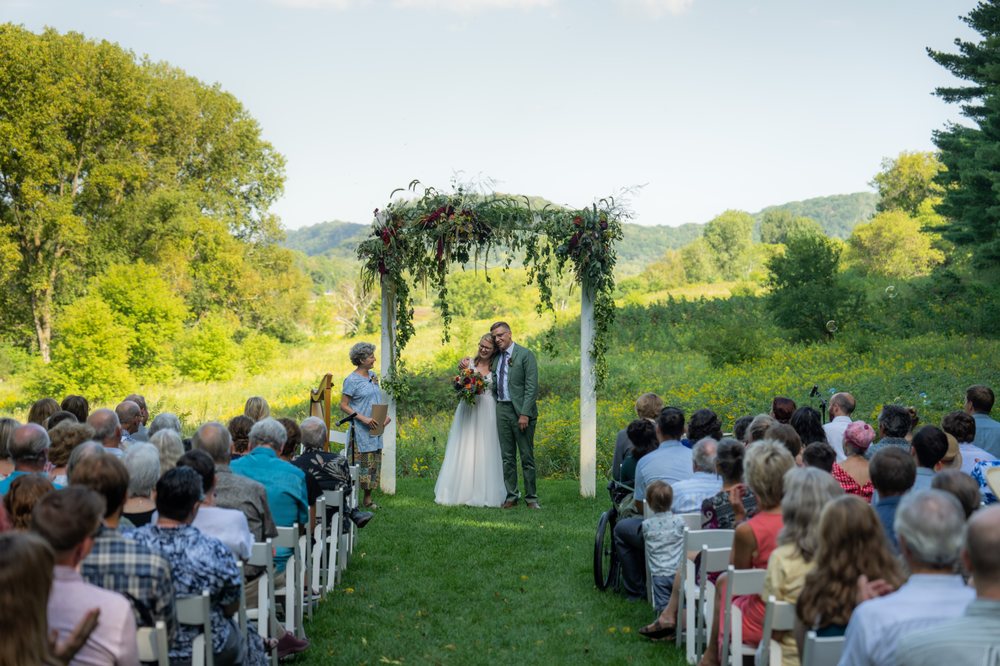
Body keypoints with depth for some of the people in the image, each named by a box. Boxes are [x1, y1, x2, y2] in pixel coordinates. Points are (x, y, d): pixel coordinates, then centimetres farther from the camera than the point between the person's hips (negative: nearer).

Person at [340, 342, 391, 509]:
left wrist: (385, 415, 4)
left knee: (375, 463, 9)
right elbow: (343, 406, -11)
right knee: (361, 463, -8)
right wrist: (363, 418, -18)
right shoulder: (352, 380, -11)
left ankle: (367, 498, 19)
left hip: (375, 428, 7)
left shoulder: (372, 375, 11)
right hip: (360, 430, -7)